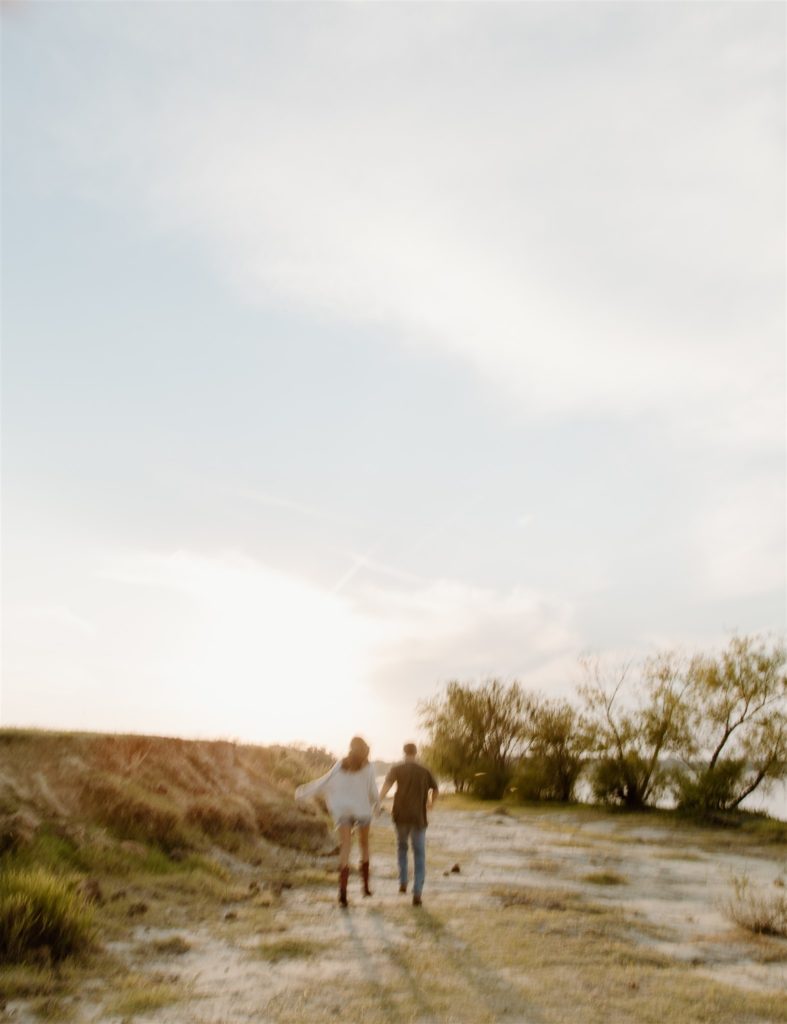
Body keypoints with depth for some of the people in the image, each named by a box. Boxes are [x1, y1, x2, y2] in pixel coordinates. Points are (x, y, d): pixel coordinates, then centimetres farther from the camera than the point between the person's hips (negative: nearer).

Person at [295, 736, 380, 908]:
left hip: (344, 810, 1)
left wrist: (305, 792, 9)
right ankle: (366, 885, 23)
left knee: (345, 849, -5)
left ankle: (343, 893, -19)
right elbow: (373, 790, -3)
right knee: (364, 845, 20)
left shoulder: (341, 764, 2)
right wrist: (377, 803, 18)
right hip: (362, 809, -1)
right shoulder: (367, 767, -5)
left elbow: (324, 781, 0)